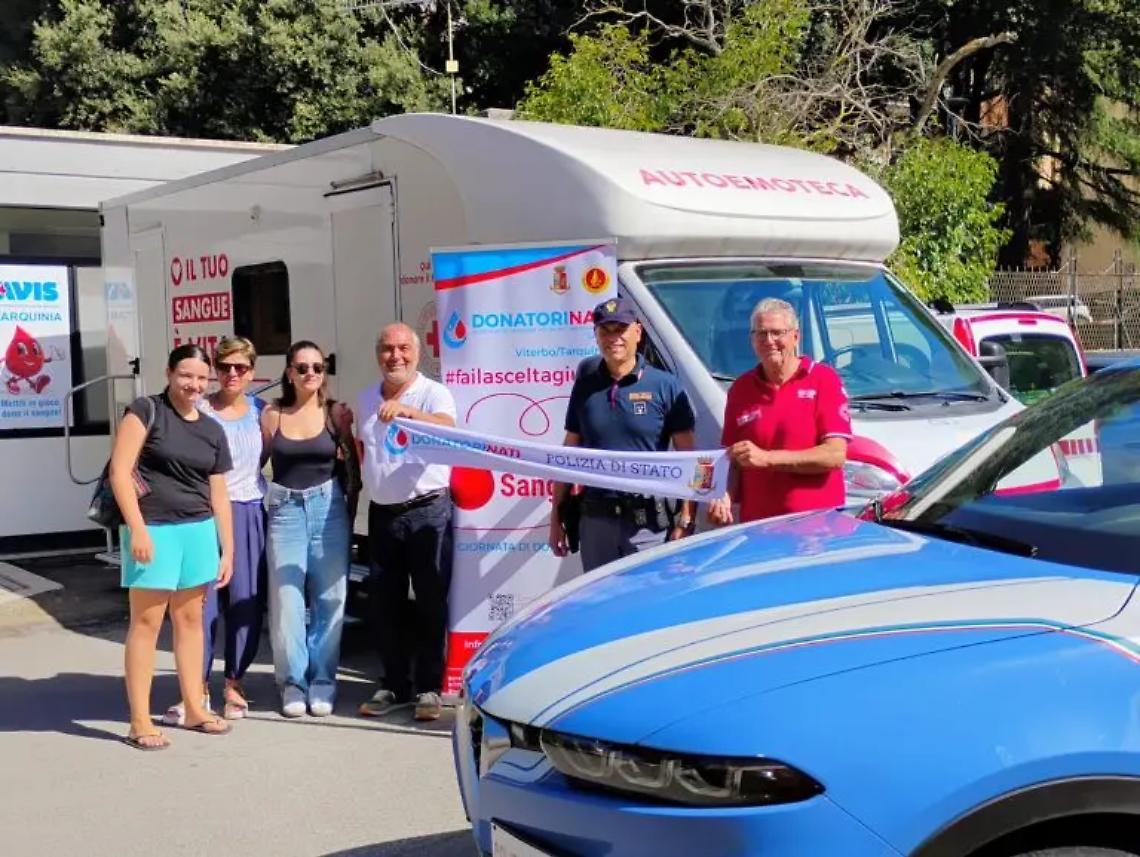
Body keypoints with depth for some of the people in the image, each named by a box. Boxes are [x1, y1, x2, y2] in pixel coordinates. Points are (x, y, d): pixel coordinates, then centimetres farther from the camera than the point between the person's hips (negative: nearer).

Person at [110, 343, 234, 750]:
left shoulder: (213, 431, 12)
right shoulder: (147, 410, -5)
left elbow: (219, 495, 15)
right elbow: (119, 471, -11)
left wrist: (227, 550, 12)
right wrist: (137, 528, -16)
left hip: (198, 531, 5)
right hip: (154, 529, -5)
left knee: (190, 618, 12)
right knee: (147, 621, -1)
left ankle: (194, 709, 22)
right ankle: (139, 721, 4)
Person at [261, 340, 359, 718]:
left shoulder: (336, 412, 2)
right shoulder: (272, 414, 5)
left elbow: (353, 463, 5)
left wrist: (351, 503, -3)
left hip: (329, 507, 0)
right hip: (285, 509, 0)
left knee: (329, 596, 1)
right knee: (286, 598, -2)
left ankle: (323, 680, 11)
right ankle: (293, 682, 8)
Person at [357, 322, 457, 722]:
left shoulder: (434, 393, -7)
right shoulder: (366, 399, 12)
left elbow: (446, 428, -28)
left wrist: (408, 410, -45)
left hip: (428, 510, -5)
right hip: (382, 513, 5)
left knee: (431, 602, 0)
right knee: (388, 605, 10)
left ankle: (428, 687, 7)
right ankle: (393, 685, 21)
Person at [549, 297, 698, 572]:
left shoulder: (665, 386, -2)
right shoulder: (585, 386, 7)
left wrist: (685, 519, -9)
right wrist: (556, 516, 8)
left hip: (649, 522, -3)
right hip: (595, 519, 3)